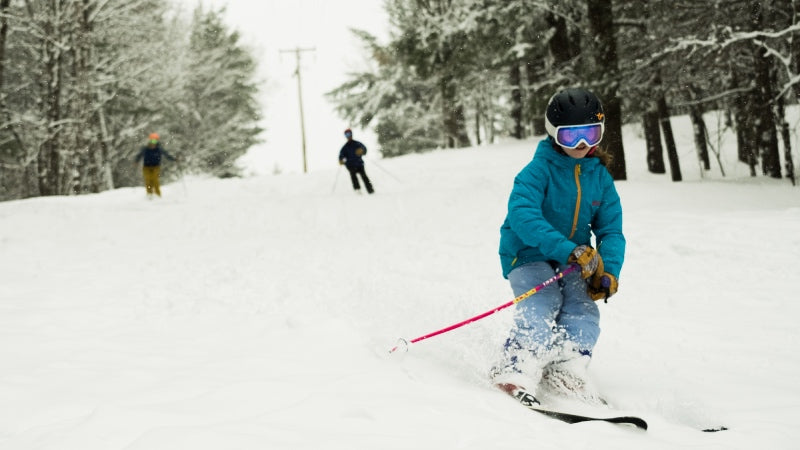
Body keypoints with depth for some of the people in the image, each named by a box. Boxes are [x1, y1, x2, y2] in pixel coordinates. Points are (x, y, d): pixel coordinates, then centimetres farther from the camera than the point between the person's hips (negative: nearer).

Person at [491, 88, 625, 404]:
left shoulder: (601, 178, 4)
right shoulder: (539, 170, -14)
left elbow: (611, 230, 5)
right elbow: (521, 215, -29)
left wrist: (608, 271, -16)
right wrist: (569, 250, -40)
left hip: (573, 261, 5)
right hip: (528, 255, -5)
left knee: (583, 309, -20)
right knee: (543, 304, -29)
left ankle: (566, 372, -29)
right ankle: (516, 371, -38)